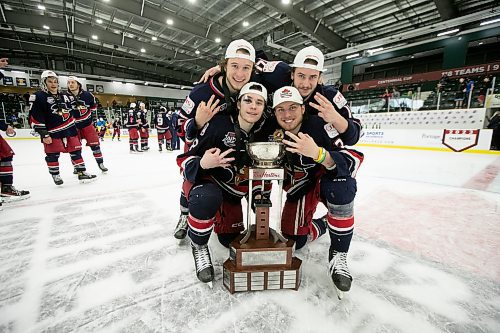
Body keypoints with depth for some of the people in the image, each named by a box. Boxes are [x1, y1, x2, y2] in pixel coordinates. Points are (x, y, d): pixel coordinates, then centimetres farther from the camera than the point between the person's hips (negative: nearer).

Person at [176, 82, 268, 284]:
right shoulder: (219, 123, -23)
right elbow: (185, 160, -22)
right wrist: (202, 164, -41)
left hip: (232, 189, 5)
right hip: (202, 179, -5)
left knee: (230, 239, 11)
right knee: (207, 197, -41)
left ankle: (219, 218, 45)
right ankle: (198, 245, -9)